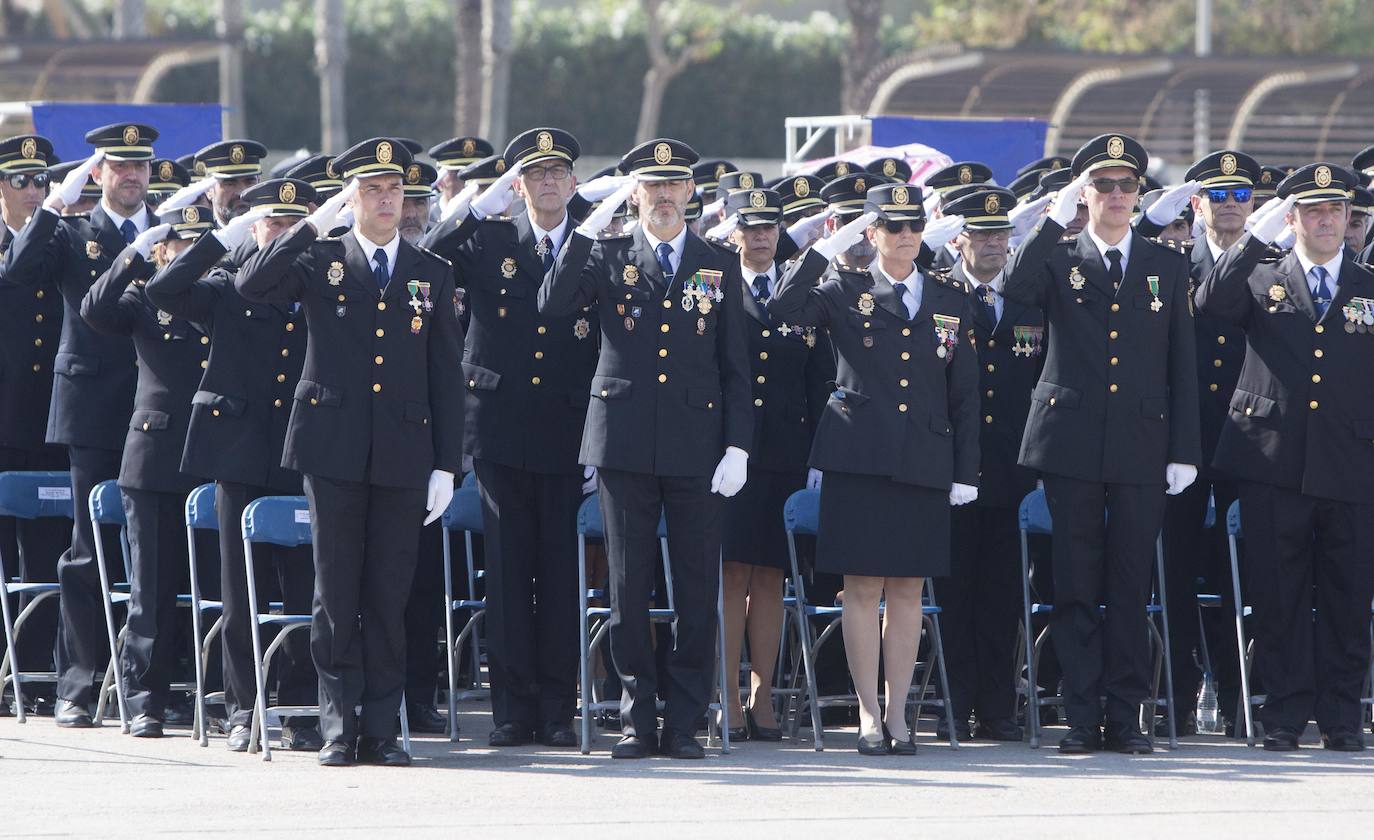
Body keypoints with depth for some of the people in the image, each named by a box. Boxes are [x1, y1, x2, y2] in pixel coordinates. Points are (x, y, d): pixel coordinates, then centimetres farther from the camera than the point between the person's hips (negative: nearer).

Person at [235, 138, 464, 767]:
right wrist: (314, 225, -13)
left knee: (388, 597, 2)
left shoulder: (432, 275, 11)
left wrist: (446, 465, 4)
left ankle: (381, 730, 7)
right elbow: (251, 286, -12)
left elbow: (445, 378, 10)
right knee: (336, 595, 0)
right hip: (334, 449, -1)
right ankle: (339, 728, 4)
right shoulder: (320, 262, 6)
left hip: (403, 455, 1)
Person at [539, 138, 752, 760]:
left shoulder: (719, 269, 10)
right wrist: (590, 228, -11)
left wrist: (738, 447, -1)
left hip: (696, 445, 1)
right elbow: (552, 306, -10)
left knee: (697, 589, 0)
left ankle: (684, 723, 5)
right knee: (628, 586, 1)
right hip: (625, 444, 0)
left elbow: (735, 369, 9)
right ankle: (638, 718, 8)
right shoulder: (607, 259, 8)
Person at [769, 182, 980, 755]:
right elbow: (783, 310, -14)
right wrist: (825, 248, -12)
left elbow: (964, 393, 11)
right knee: (863, 586, -2)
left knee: (908, 589, 4)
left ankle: (897, 713, 10)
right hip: (859, 459, -2)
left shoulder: (951, 300, 11)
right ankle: (868, 714, 2)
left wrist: (965, 471, 5)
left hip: (924, 464, 2)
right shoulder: (845, 293, 4)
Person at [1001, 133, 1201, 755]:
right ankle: (1082, 715, 3)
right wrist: (1056, 219, -14)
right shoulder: (1058, 261, 8)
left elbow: (1183, 365, 9)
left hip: (1142, 446, 1)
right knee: (1075, 586, 0)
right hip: (1072, 441, -1)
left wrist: (1185, 450, 3)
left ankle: (1126, 715, 6)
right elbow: (1015, 290, -15)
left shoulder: (1167, 267, 11)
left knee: (1131, 583, 2)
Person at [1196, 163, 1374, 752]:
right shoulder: (1261, 280, 10)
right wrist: (1256, 237, -14)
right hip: (1273, 466, -1)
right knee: (1278, 598, 0)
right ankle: (1284, 715, 7)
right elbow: (1210, 304, -10)